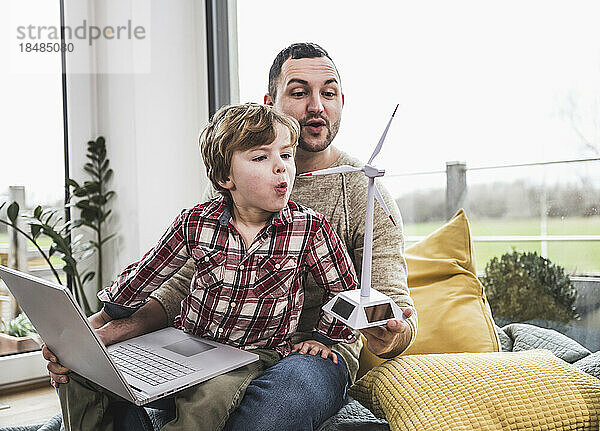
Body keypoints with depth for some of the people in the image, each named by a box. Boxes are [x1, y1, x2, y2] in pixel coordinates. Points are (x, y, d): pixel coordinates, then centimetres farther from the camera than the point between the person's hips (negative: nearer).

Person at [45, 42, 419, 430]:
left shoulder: (365, 194, -6)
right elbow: (189, 282, 2)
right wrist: (107, 333, -14)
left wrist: (387, 337, -36)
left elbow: (397, 305, -10)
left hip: (317, 353, -2)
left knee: (283, 395, -39)